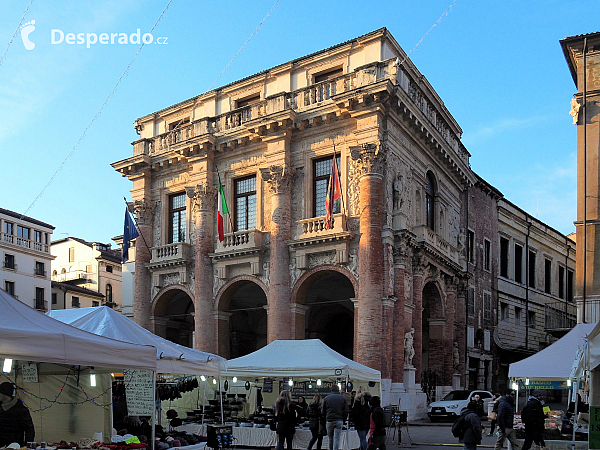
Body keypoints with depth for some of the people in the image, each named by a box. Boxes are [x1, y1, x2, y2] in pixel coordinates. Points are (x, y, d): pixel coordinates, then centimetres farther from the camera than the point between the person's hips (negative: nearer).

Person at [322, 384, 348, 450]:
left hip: (329, 420, 1)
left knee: (330, 438, 14)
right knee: (337, 438, -1)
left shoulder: (326, 398, 3)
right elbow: (346, 411, 1)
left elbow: (323, 411, 4)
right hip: (339, 421, -1)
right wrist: (343, 420, 12)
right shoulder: (343, 398, 3)